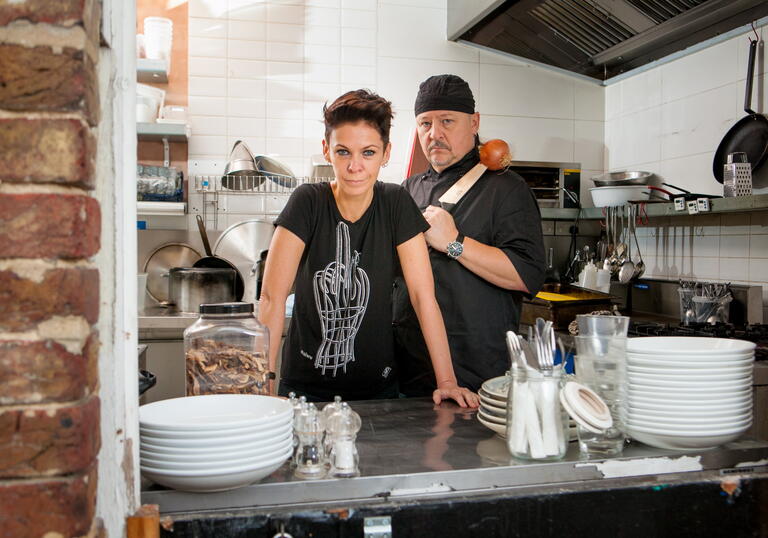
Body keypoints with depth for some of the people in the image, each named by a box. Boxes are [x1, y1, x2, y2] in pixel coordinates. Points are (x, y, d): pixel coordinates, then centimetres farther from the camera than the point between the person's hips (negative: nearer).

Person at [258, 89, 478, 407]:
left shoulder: (396, 204, -8)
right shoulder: (308, 202, -12)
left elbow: (423, 296, -9)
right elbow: (272, 296, -17)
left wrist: (446, 381, -15)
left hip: (378, 386, 2)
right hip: (306, 387, -1)